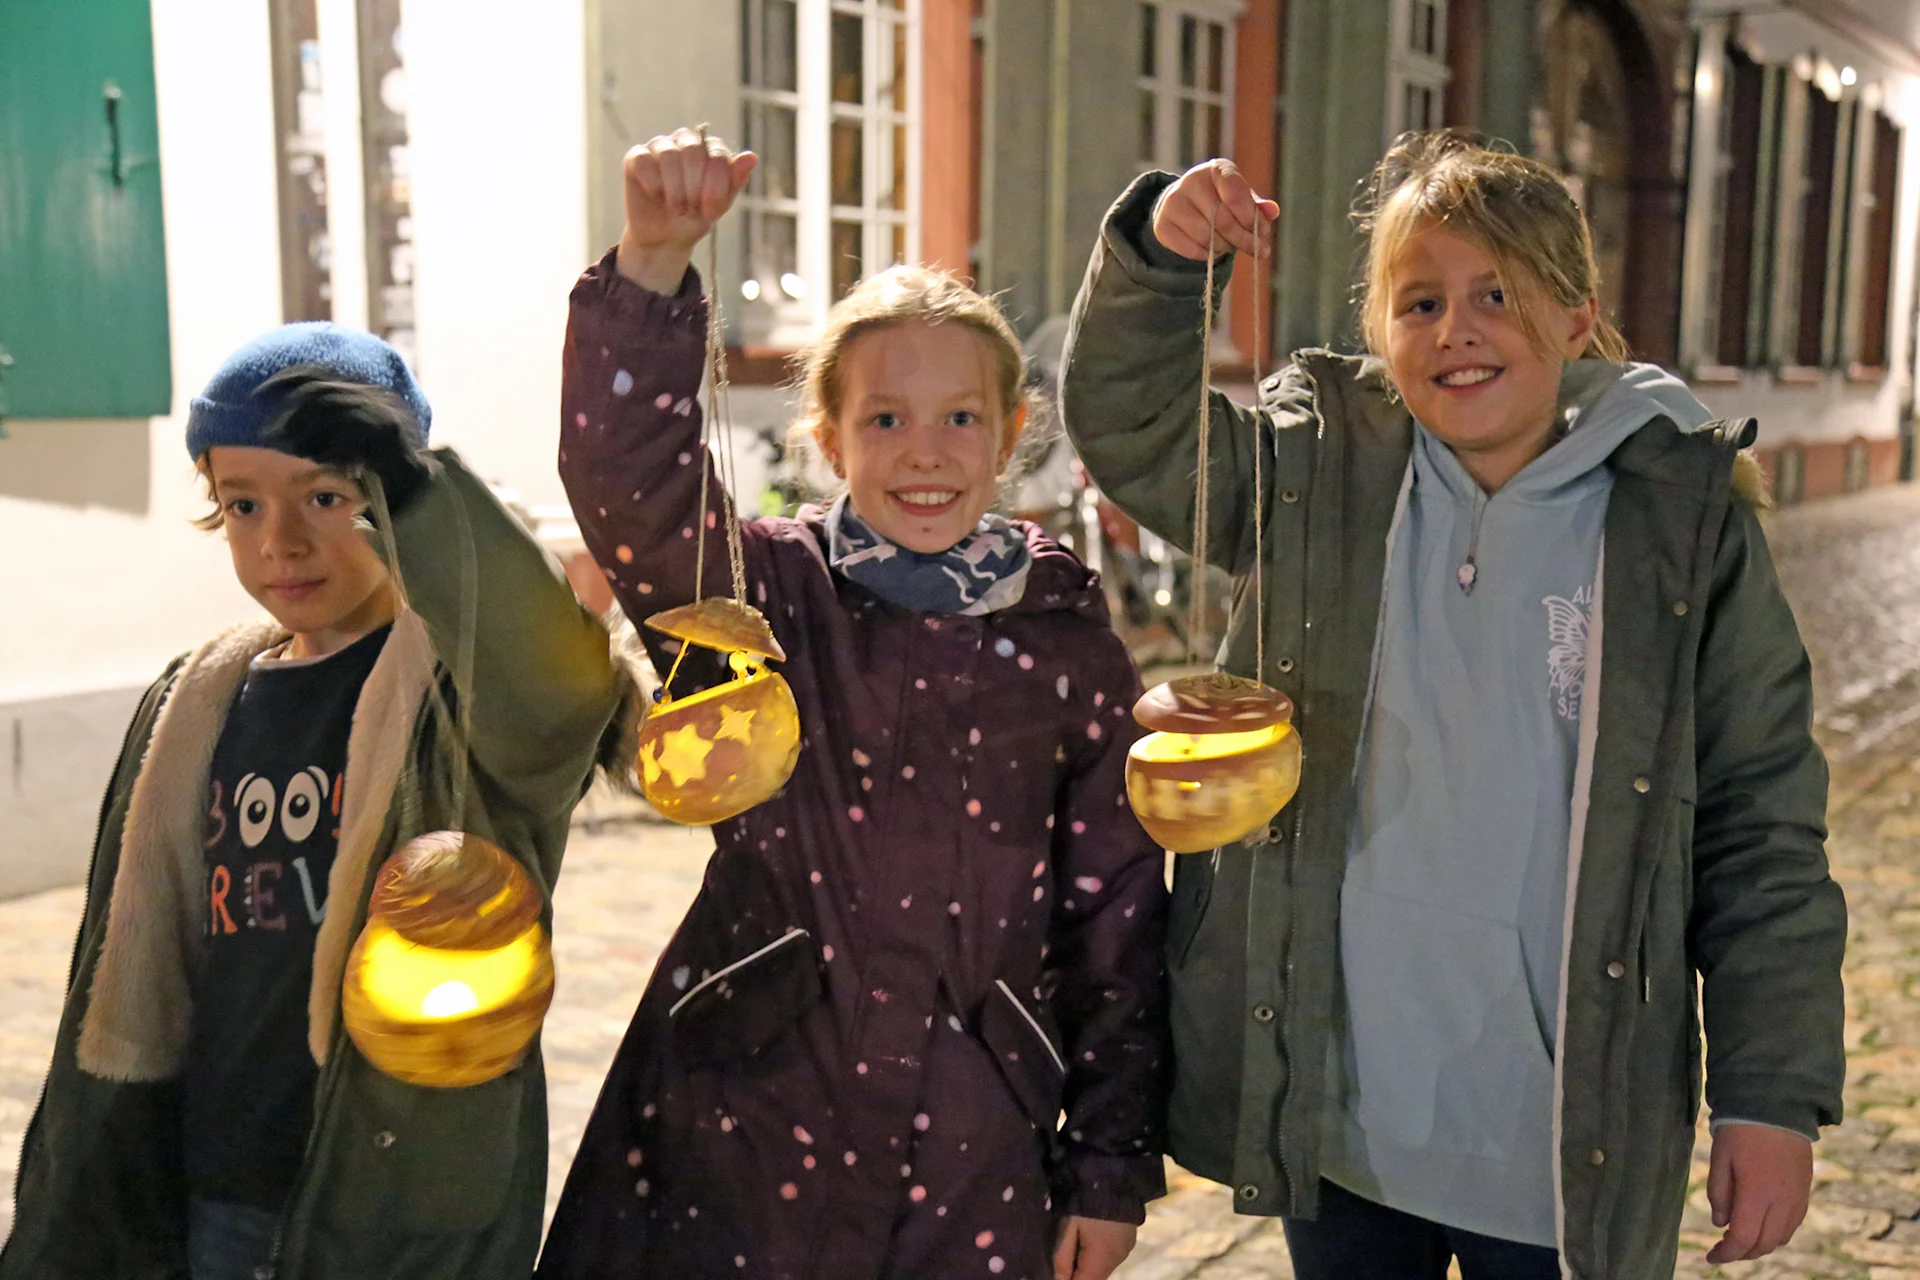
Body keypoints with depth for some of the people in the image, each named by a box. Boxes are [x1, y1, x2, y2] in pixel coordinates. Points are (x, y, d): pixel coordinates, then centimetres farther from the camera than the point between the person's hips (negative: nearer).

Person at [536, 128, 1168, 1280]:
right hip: (743, 1136, -1)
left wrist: (1110, 1164, 4)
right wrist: (654, 263, -34)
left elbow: (1118, 912, 3)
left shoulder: (1066, 641, 0)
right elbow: (628, 476, -22)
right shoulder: (763, 595, -3)